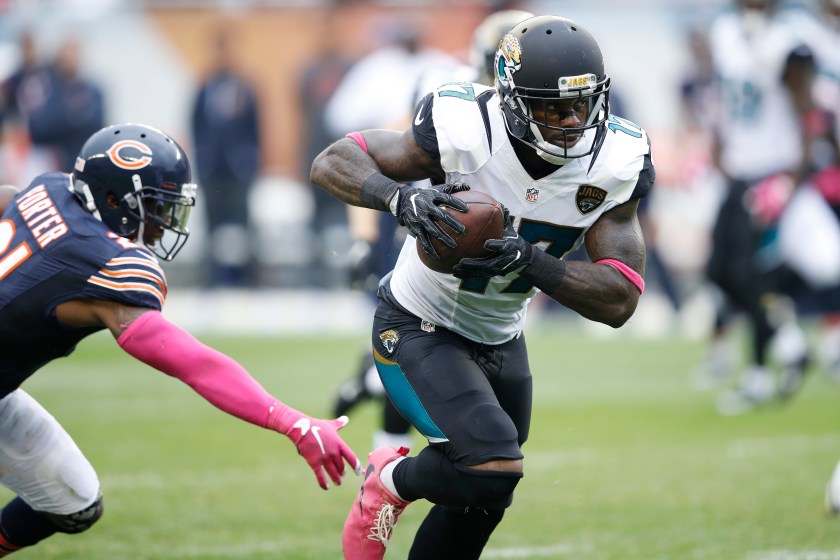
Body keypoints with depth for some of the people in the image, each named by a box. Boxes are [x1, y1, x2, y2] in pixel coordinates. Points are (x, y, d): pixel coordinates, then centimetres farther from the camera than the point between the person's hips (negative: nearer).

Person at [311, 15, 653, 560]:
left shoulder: (613, 166, -17)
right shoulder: (466, 131, -28)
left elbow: (620, 300, -20)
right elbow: (331, 163, -21)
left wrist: (529, 260, -36)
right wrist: (401, 198, -42)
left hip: (500, 340, 6)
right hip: (418, 328, -6)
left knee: (482, 503, 17)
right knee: (493, 466, -25)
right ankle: (391, 483, 5)